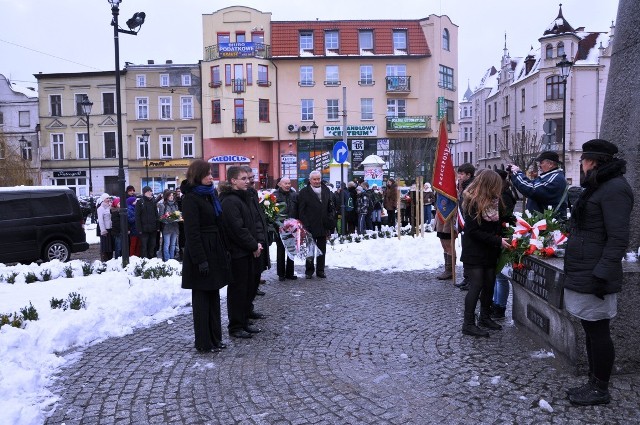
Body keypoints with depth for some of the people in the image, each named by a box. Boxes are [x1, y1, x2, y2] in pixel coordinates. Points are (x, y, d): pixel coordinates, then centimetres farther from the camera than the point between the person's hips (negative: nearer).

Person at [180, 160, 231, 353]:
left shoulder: (210, 195, 13)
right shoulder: (191, 199, -12)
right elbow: (192, 232, -18)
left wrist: (224, 250, 12)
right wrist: (200, 260, -21)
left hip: (215, 251, 8)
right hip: (201, 252, -8)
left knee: (213, 296, 14)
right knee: (202, 298, 2)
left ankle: (215, 338, 24)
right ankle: (204, 342, 12)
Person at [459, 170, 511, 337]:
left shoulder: (494, 201, 4)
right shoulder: (472, 203, -18)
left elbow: (499, 221, 14)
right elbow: (474, 231, -20)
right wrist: (498, 240, -20)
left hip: (490, 252, 7)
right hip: (474, 253, -7)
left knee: (489, 284, 13)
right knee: (476, 286, -5)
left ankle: (485, 317, 29)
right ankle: (468, 324, 5)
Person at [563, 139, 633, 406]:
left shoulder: (615, 189, -14)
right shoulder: (597, 186, 17)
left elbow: (618, 238, -21)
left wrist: (602, 274, -24)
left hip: (594, 277, -10)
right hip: (582, 274, 10)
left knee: (597, 332, 1)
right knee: (591, 331, 16)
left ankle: (600, 390, 14)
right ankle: (593, 383, 27)